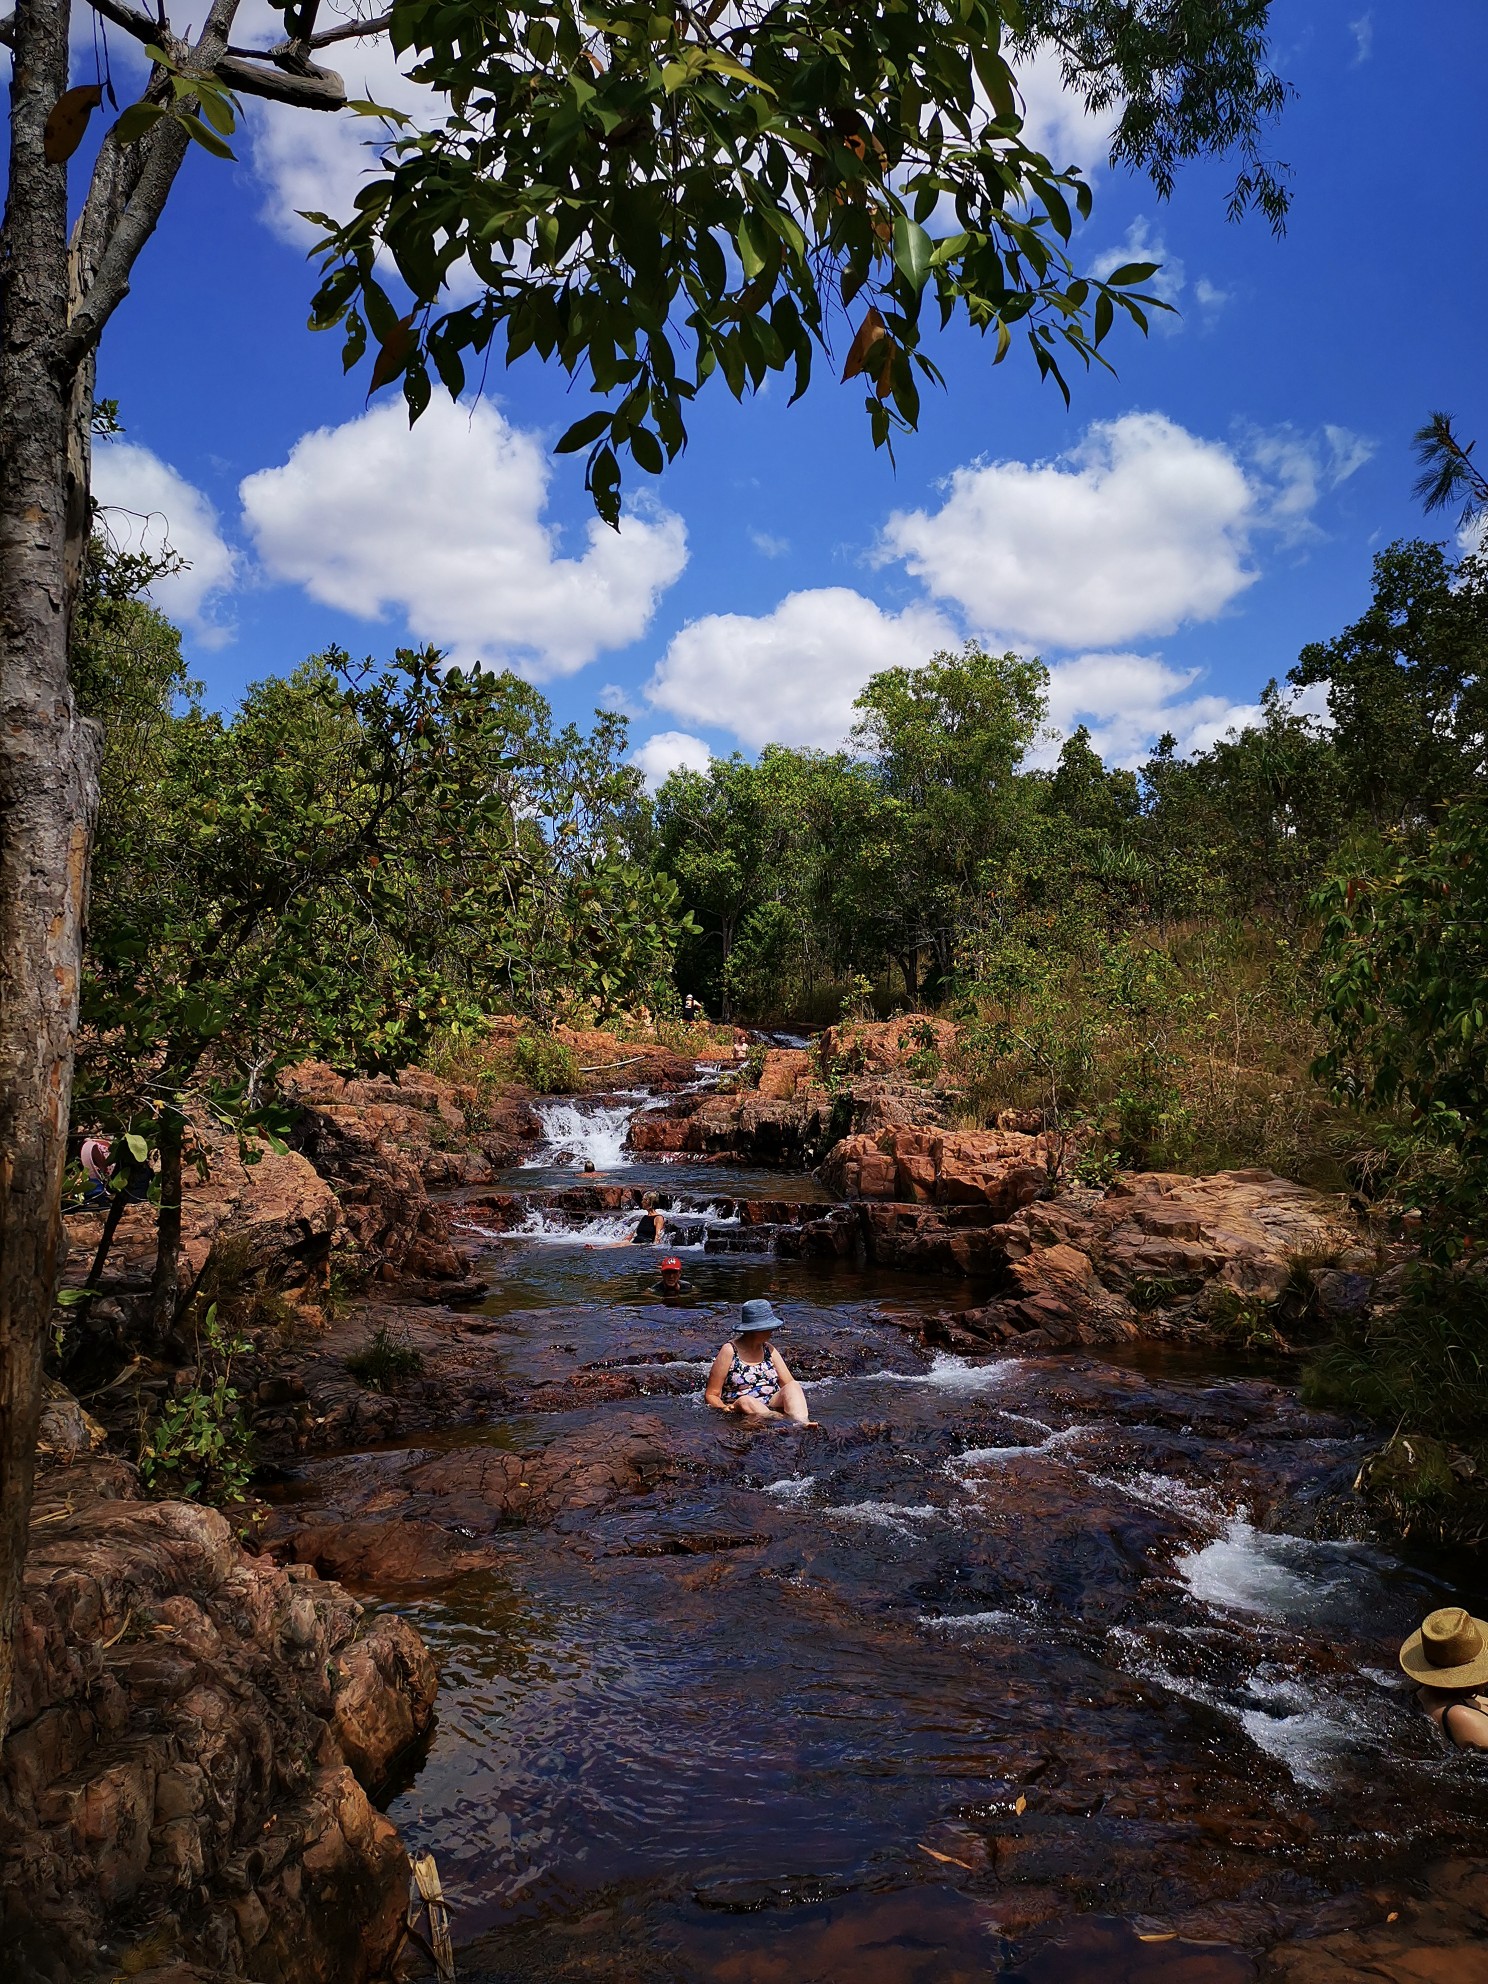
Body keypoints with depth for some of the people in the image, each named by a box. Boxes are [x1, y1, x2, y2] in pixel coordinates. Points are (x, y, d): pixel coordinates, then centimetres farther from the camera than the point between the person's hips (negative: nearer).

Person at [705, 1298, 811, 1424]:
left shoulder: (769, 1350, 16)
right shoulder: (730, 1351, 1)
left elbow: (789, 1383, 11)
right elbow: (711, 1394, 0)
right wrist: (723, 1408, -21)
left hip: (772, 1408, 4)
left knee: (792, 1387, -23)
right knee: (745, 1401, -36)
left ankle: (802, 1423, -51)